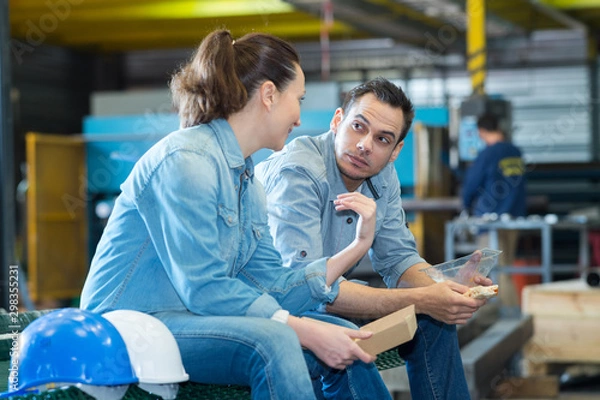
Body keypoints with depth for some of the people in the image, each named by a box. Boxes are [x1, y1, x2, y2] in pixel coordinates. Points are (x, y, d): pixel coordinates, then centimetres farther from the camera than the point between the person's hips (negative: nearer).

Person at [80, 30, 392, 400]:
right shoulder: (185, 160, -17)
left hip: (193, 320, 9)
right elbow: (203, 290, -22)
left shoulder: (248, 180, 13)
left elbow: (268, 288, 6)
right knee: (271, 339, -32)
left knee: (342, 337, -1)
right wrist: (309, 332, -25)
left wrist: (358, 246, 2)